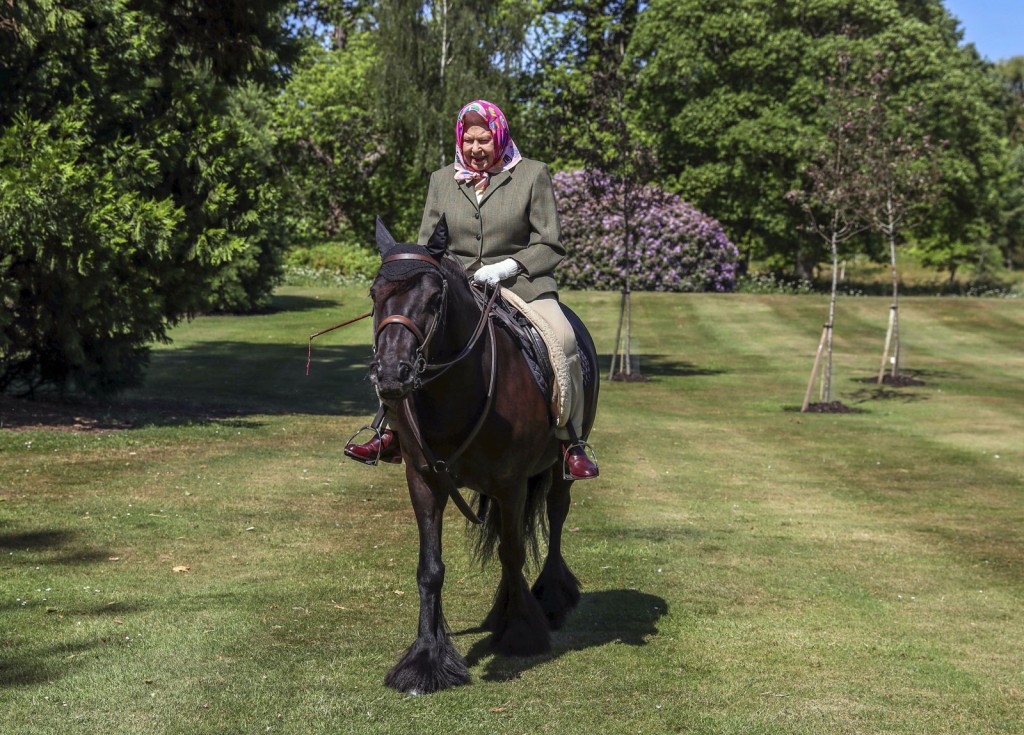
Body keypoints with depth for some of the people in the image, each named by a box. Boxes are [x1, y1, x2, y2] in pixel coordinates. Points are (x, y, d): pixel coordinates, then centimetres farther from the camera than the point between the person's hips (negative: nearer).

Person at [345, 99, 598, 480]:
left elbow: (550, 247, 1)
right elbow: (427, 245, 14)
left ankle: (572, 443, -20)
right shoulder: (441, 180, 12)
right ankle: (395, 433, -4)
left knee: (562, 338, -31)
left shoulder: (533, 175, 3)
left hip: (522, 284, -3)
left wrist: (509, 266, -16)